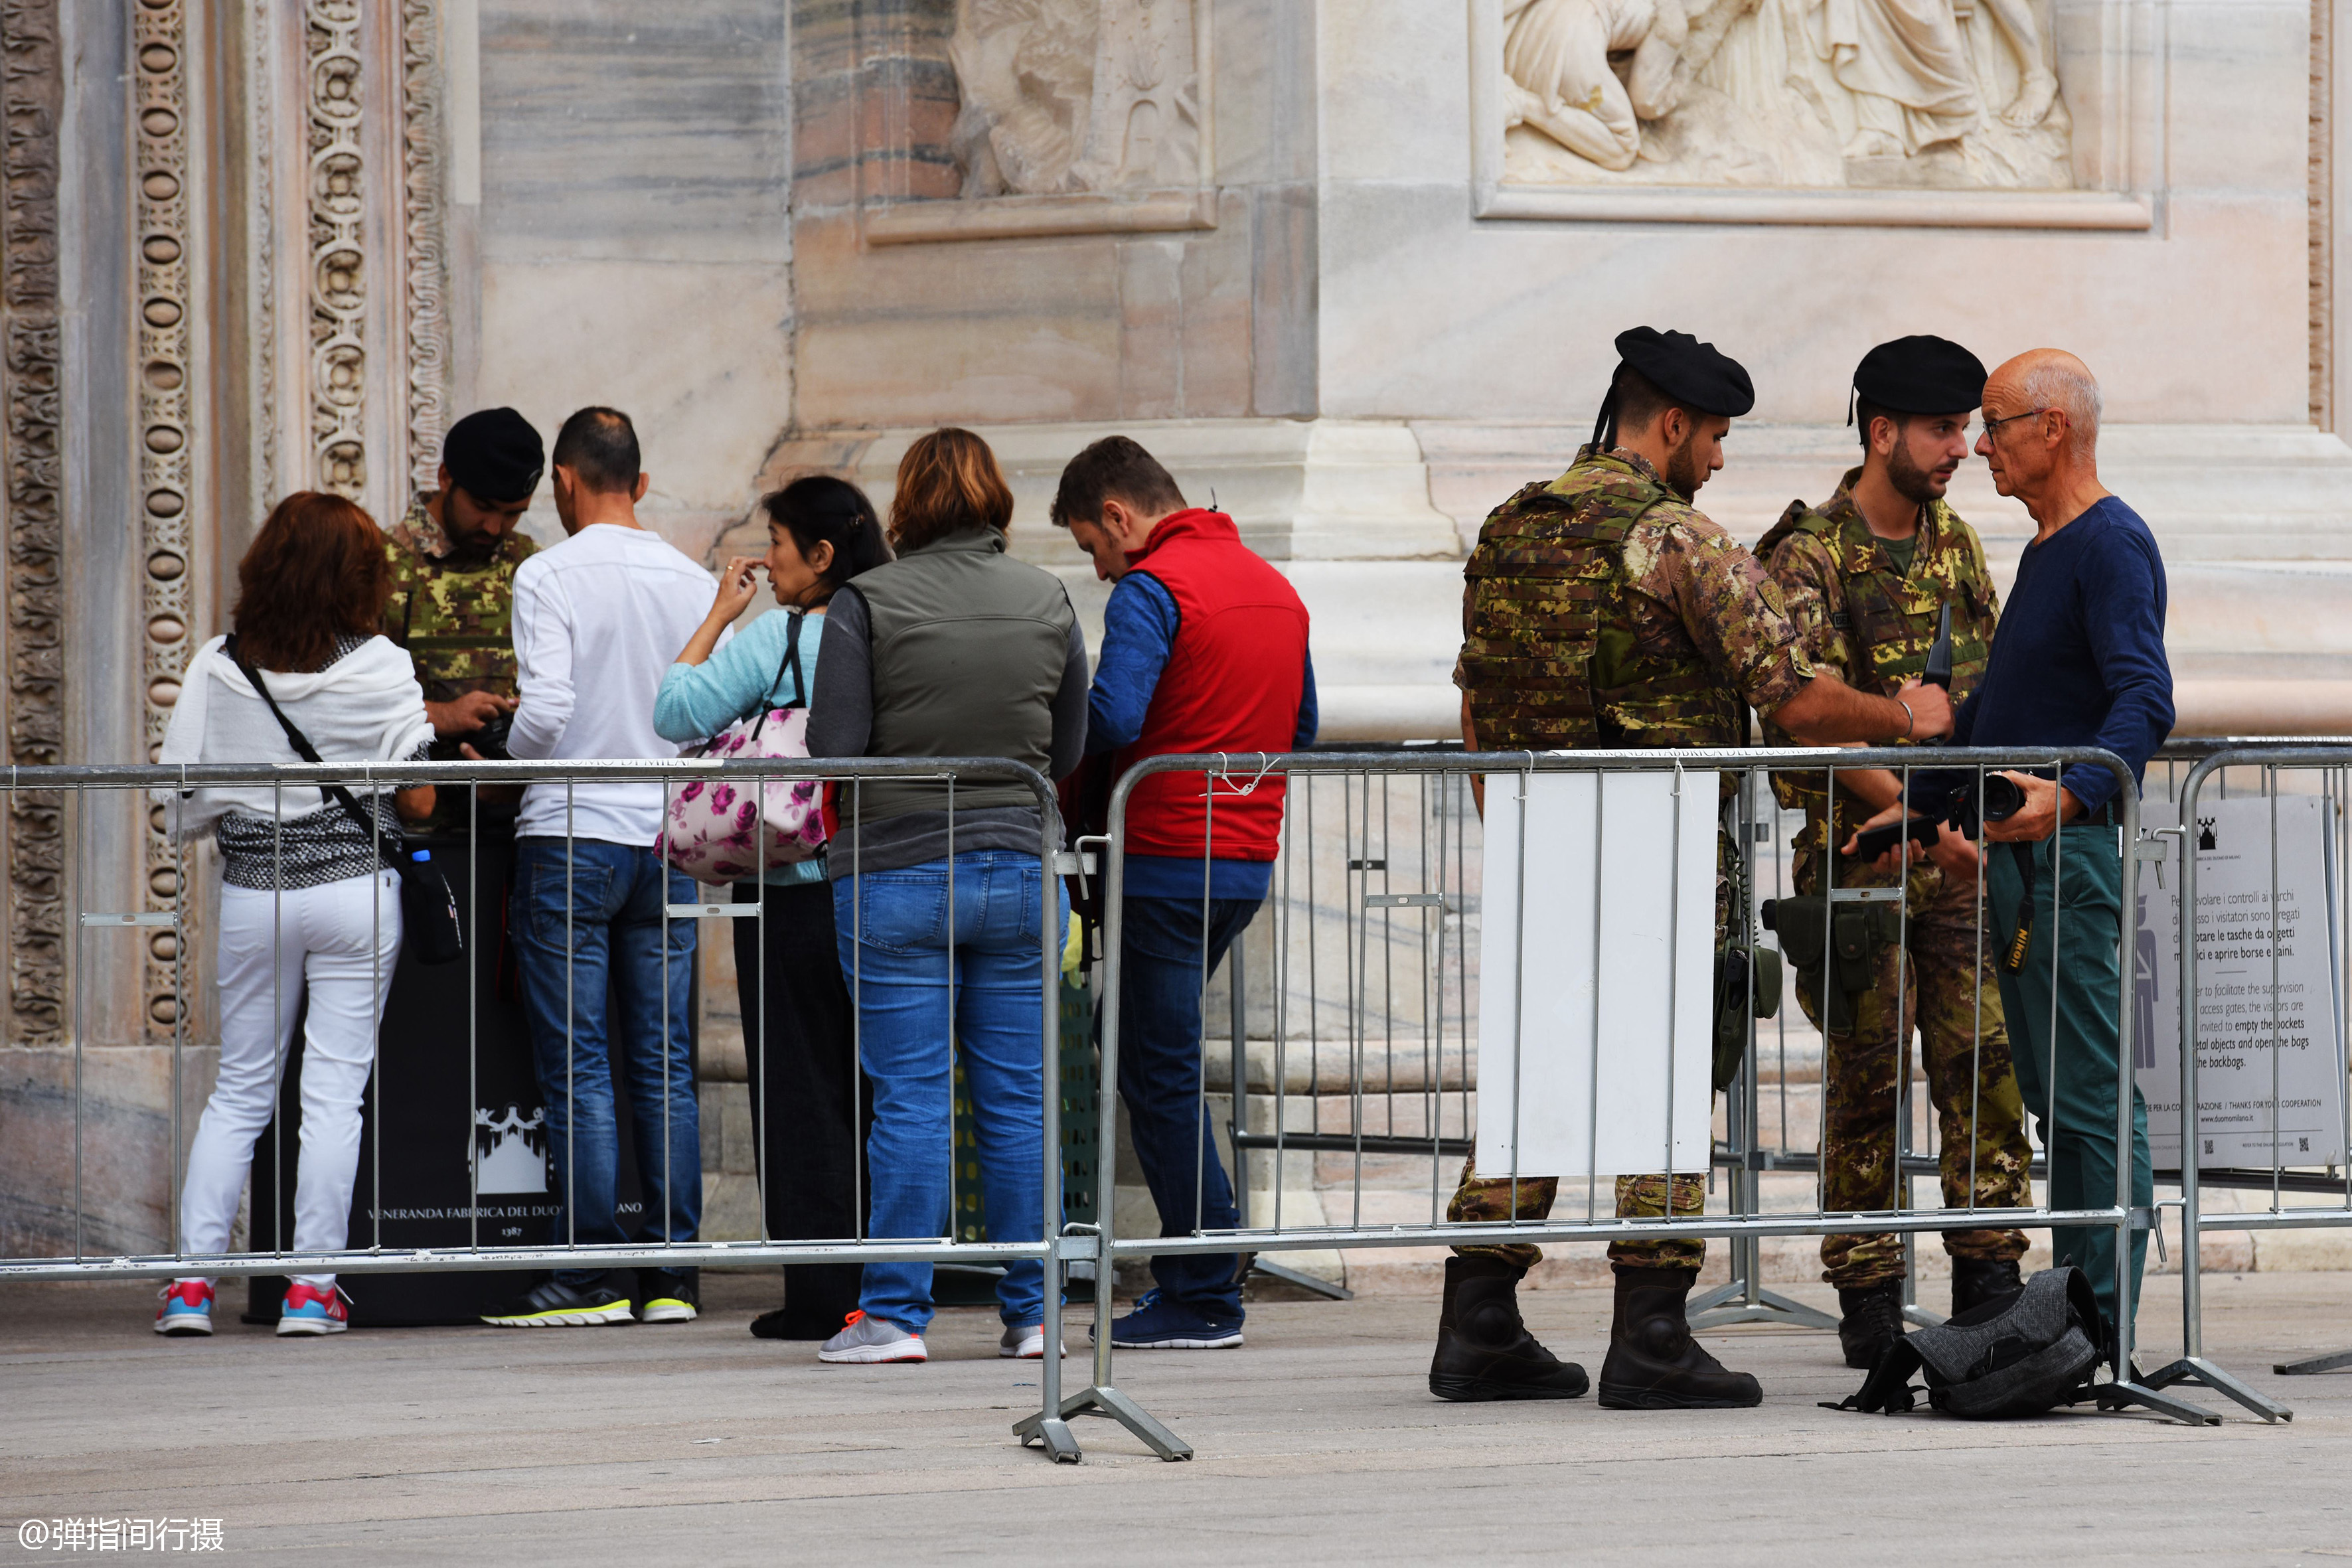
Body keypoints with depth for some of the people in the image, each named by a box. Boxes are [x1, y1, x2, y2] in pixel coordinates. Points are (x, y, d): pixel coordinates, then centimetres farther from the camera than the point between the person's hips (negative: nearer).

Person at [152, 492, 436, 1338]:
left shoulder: (214, 670, -2)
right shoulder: (379, 668, -7)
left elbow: (181, 806, 1)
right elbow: (418, 800, -6)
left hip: (251, 891, 2)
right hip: (355, 888, -2)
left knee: (239, 1088, 10)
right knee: (335, 1089, 2)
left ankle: (193, 1277, 3)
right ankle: (312, 1285, -1)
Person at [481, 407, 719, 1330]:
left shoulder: (550, 577, -8)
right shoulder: (694, 583, 6)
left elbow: (545, 709, -17)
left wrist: (500, 764, 1)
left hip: (571, 837, -5)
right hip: (668, 839, 5)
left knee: (578, 1070, -2)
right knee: (664, 1067, 7)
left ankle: (591, 1276, -3)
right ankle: (672, 1275, 6)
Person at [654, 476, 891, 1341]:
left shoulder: (775, 640, -11)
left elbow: (676, 713, -9)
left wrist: (720, 614, -2)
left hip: (795, 893, -5)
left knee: (801, 1088, 0)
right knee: (875, 1089, 10)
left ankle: (821, 1294, -2)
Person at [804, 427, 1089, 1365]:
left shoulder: (865, 605, -9)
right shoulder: (1048, 603, 3)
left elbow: (834, 745, -10)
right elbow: (1068, 752, 8)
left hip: (897, 873, -3)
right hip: (1020, 863, 3)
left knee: (909, 1100, -1)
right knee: (1018, 1100, 8)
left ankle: (896, 1313, 0)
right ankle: (1031, 1312, 11)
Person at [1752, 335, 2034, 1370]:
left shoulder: (1953, 540, 12)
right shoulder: (1809, 555, -9)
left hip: (1960, 854, 5)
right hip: (1857, 849, -5)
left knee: (1985, 1066, 0)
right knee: (1868, 1080, -1)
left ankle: (1990, 1284, 5)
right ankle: (1868, 1303, 5)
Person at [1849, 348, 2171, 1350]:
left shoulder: (2112, 546, -12)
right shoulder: (2044, 550, 20)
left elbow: (2146, 703, -24)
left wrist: (2070, 794, -39)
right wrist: (1916, 803, 26)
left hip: (2072, 854, -10)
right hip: (2013, 856, 10)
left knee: (2091, 1096, -9)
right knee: (2053, 1097, 11)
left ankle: (2106, 1327, -9)